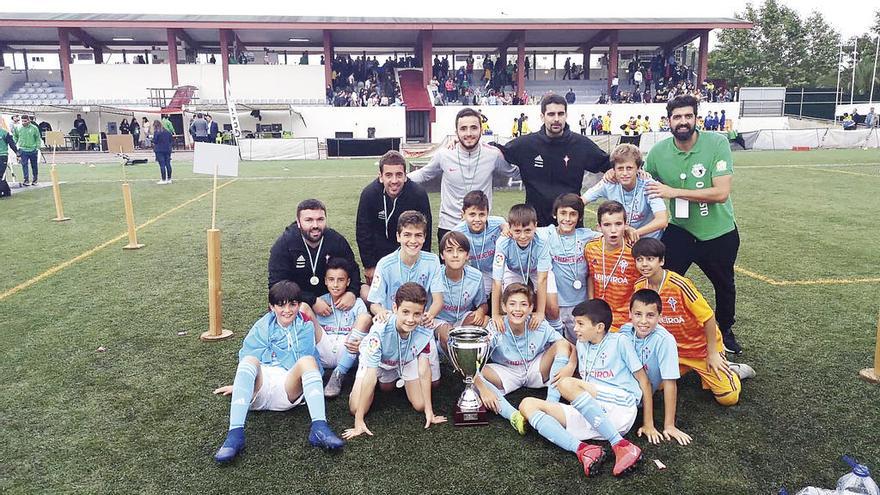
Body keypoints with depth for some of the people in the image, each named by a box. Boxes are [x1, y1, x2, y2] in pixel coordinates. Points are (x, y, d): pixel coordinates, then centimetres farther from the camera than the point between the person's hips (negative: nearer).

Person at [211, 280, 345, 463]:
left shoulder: (306, 326, 15)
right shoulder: (262, 327, 18)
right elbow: (247, 356, 12)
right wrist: (240, 385, 1)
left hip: (289, 390, 0)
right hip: (259, 387, 1)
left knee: (308, 360, -28)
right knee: (250, 360, -29)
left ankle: (319, 428, -43)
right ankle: (235, 434, -41)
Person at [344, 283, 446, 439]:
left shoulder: (424, 332, -33)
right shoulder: (380, 331, -43)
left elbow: (424, 369, -22)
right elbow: (370, 377, -41)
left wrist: (429, 411, -21)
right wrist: (359, 421, -39)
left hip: (406, 360, 2)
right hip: (377, 361, -2)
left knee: (420, 406, -4)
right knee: (355, 409, -7)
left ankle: (400, 380, 29)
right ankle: (389, 380, 23)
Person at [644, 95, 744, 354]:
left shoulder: (717, 143, -21)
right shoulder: (658, 151, -13)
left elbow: (721, 193, -28)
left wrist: (674, 192, -32)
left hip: (719, 232, 0)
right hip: (679, 231, 1)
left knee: (725, 286, 22)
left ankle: (725, 331, 49)